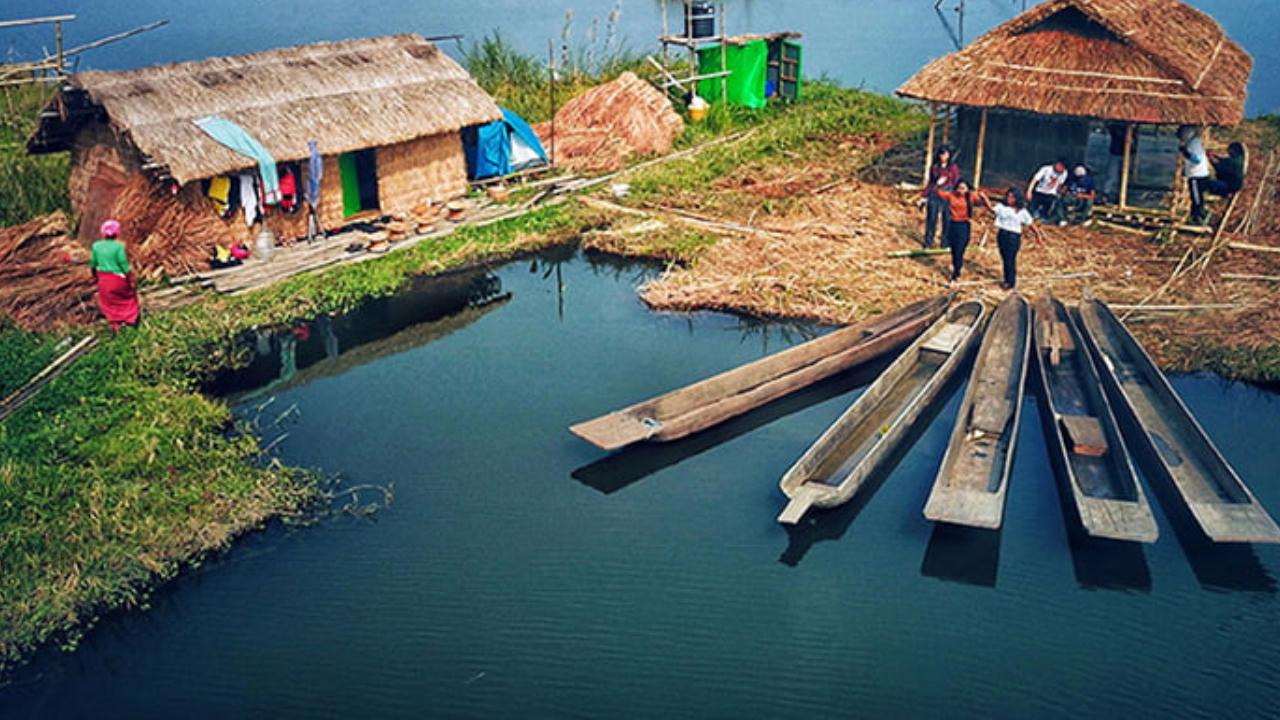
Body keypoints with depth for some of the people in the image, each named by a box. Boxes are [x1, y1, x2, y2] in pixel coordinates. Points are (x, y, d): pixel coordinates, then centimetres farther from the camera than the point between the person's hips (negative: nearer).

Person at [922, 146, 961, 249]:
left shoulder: (954, 168, 4)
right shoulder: (934, 167, 9)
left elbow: (956, 183, 3)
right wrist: (925, 196, 9)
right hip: (934, 195, 1)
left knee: (947, 220, -2)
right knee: (931, 219, 1)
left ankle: (945, 244, 7)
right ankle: (928, 243, 9)